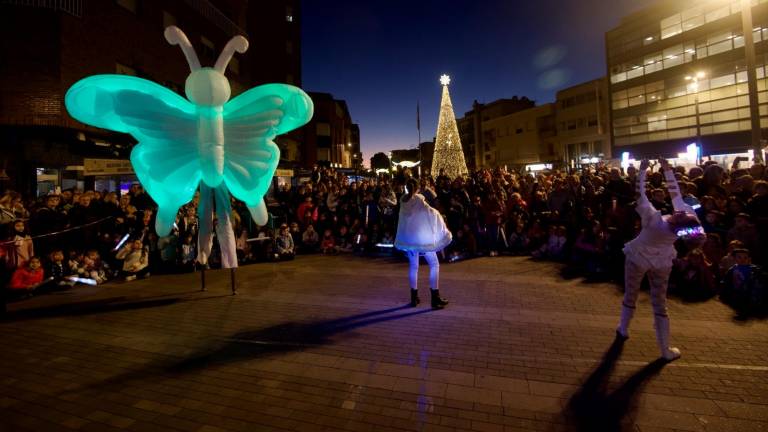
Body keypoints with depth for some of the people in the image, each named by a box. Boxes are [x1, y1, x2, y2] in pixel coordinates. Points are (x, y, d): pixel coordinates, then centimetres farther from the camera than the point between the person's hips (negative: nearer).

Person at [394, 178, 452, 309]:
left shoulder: (403, 200, 1)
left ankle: (414, 297, 18)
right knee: (434, 265, 4)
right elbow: (432, 213, -13)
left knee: (413, 266, 14)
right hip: (422, 237, -5)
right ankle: (435, 298, 1)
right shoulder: (419, 199, -12)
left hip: (408, 237, 5)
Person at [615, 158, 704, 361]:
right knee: (660, 303, 9)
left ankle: (623, 330, 32)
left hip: (638, 258, -3)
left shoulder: (653, 219, -35)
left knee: (630, 295, 16)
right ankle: (666, 350, 13)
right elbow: (675, 193, -10)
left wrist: (643, 170, -18)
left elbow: (641, 195, -28)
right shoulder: (684, 219, -23)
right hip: (662, 263, 3)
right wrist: (667, 169, -3)